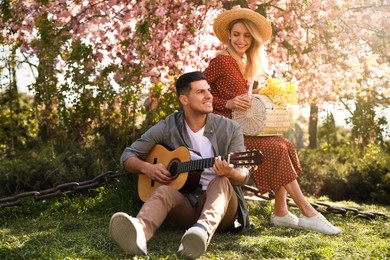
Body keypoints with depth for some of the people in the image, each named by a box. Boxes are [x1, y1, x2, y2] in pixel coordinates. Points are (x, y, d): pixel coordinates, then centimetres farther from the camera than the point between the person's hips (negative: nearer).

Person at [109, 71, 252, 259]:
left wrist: (230, 173, -29)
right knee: (164, 191, -32)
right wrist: (146, 168, -14)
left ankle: (204, 230, -65)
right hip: (184, 203, 0)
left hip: (220, 203, 0)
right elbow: (128, 156, 8)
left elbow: (243, 175, -4)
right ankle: (138, 232, -66)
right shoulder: (166, 128, 1)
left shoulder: (229, 129, 0)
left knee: (221, 181, -33)